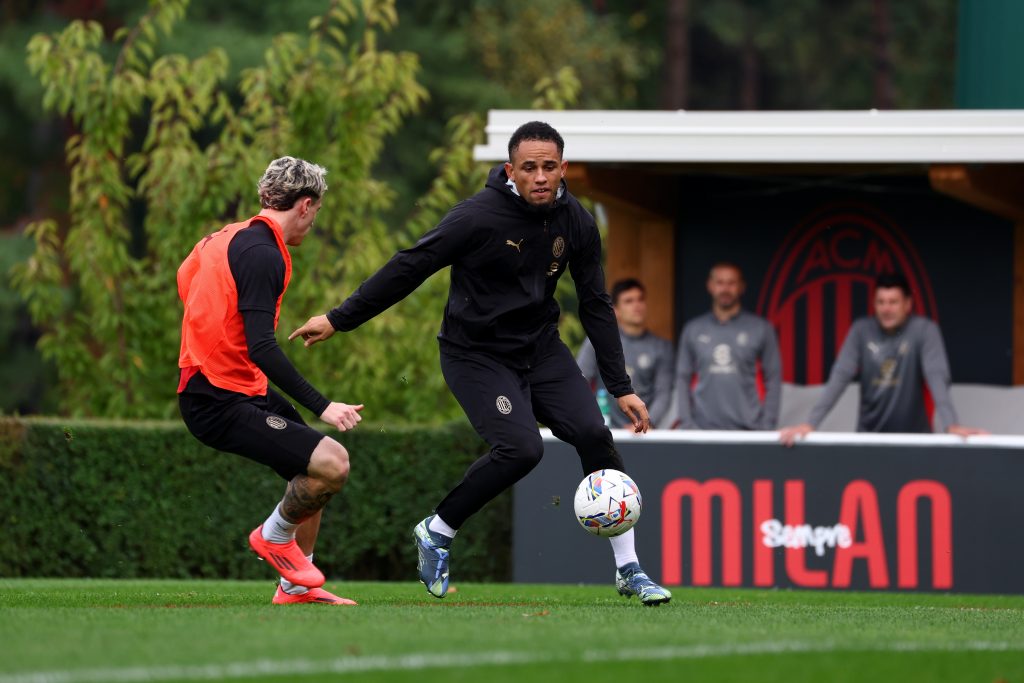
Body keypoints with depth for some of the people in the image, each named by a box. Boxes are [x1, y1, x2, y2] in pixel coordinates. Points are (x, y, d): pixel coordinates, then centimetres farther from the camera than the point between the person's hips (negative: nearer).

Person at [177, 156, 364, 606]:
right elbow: (260, 348, -25)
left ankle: (295, 586, 23)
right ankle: (275, 536, 6)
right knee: (332, 464, -20)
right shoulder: (262, 254, -18)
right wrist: (321, 407, -26)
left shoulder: (230, 237, 11)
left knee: (317, 471, 17)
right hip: (222, 403, -11)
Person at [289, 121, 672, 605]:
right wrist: (338, 320, -12)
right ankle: (437, 533, -1)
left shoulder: (577, 223, -4)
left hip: (541, 348, 5)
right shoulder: (479, 216, -21)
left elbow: (595, 306, 5)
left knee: (593, 435, -12)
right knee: (522, 449, -24)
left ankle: (628, 570, -2)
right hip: (477, 354, -5)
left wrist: (621, 387, 4)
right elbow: (409, 267, -15)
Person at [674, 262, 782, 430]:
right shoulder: (693, 329, 9)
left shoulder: (761, 328, 4)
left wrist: (768, 426, -4)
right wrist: (687, 423, 0)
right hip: (704, 429, 1)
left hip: (748, 429, -1)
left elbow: (773, 380, 4)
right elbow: (683, 379, 10)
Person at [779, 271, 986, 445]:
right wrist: (810, 423, -21)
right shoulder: (861, 330, -3)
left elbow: (937, 376, -21)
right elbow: (840, 377, -9)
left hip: (913, 436, -2)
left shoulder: (924, 330, -9)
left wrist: (951, 425, -36)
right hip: (869, 436, 2)